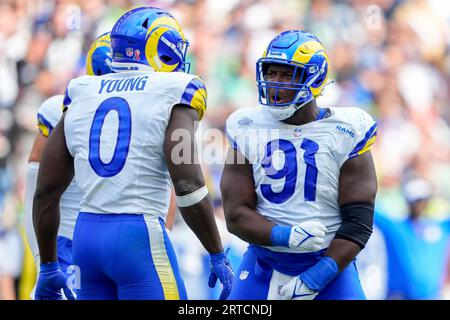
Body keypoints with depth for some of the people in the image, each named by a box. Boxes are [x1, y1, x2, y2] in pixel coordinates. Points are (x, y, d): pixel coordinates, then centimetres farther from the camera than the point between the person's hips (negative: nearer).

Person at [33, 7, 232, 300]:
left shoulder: (81, 96, 12)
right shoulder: (172, 97, -4)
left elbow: (46, 193, 13)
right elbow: (188, 186, -13)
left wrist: (49, 266, 22)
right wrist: (218, 256, -4)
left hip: (86, 234, 6)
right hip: (140, 237, -6)